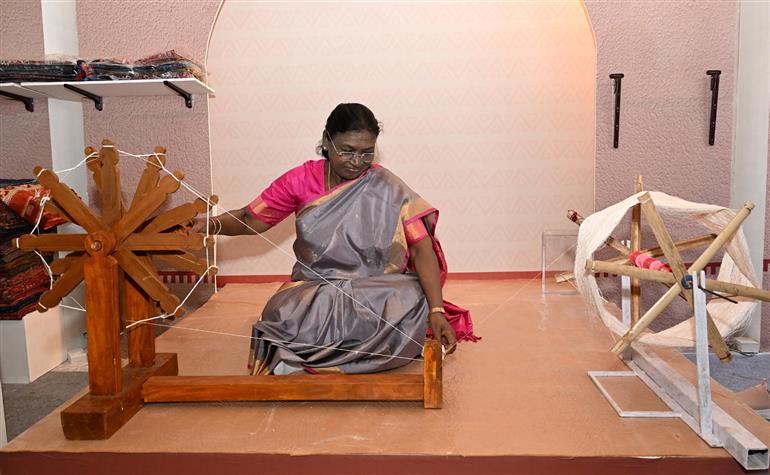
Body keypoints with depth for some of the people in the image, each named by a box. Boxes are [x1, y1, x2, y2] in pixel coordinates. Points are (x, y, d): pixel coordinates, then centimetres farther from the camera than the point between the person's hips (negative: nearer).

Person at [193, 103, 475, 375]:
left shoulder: (387, 188, -7)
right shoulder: (303, 179, -1)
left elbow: (423, 250, -13)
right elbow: (252, 220, 4)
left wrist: (437, 310, -26)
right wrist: (215, 225, -18)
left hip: (376, 291, 1)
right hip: (314, 290, 0)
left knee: (414, 302, -31)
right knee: (284, 314, -32)